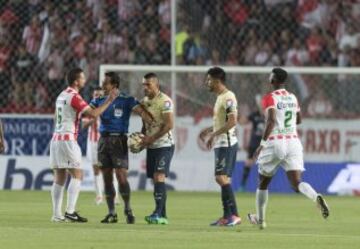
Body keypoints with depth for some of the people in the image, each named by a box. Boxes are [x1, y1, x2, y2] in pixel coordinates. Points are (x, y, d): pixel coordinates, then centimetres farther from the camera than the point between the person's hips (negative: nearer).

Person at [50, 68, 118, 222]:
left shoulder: (62, 95, 15)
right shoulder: (74, 97, -12)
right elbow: (93, 114, -20)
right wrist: (109, 101, -12)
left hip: (56, 139, 9)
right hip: (68, 139, -9)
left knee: (59, 178, 7)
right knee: (77, 175, -6)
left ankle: (57, 214, 5)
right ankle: (70, 211, -14)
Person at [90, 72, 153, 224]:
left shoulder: (126, 100, -4)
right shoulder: (99, 100, 11)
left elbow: (142, 112, -15)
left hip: (119, 141, -5)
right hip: (104, 140, 5)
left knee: (121, 176, -11)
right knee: (107, 178, 5)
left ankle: (128, 209, 6)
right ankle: (111, 213, 11)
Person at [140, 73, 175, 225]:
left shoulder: (164, 101, -13)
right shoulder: (144, 101, 11)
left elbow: (169, 125, -19)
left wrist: (151, 138, -19)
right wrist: (142, 138, 3)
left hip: (164, 144, -8)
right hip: (151, 146, 8)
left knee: (159, 177, -17)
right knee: (155, 179, 7)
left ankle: (158, 214, -22)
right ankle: (162, 215, 12)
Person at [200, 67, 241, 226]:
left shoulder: (228, 97, -14)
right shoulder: (220, 98, 17)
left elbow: (232, 121, -22)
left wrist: (214, 134, -20)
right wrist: (209, 130, 18)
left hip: (227, 143, -10)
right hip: (220, 143, 10)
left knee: (221, 177, -16)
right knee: (223, 179, 10)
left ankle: (234, 215, -17)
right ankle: (227, 217, 12)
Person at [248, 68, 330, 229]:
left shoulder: (270, 98, -7)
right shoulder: (293, 98, 12)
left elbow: (271, 120, -20)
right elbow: (298, 120, 24)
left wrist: (262, 143, -18)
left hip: (274, 142, -4)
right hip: (293, 142, 4)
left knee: (263, 183, 16)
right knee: (297, 183, -6)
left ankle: (260, 219, 26)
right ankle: (317, 197, -37)